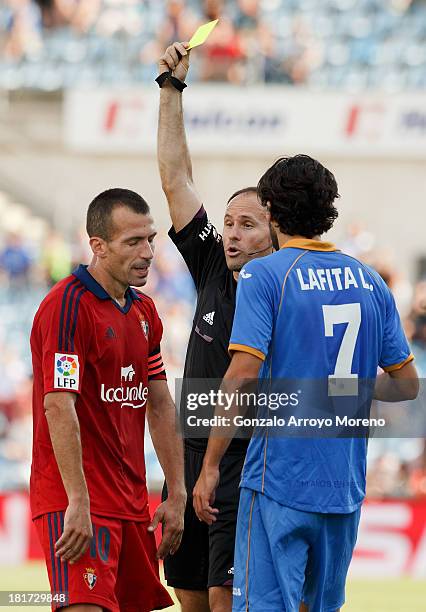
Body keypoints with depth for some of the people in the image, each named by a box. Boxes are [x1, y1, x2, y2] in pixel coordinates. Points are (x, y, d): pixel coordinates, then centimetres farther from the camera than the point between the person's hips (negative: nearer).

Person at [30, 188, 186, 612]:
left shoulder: (144, 311, 14)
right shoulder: (67, 306, -14)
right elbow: (59, 407, -20)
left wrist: (177, 495, 14)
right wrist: (78, 505, -25)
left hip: (131, 502, 9)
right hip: (75, 502, -9)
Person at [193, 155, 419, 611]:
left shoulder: (263, 276, -7)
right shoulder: (369, 282, 10)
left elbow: (242, 377, -16)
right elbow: (406, 384, 15)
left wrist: (209, 466, -12)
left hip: (280, 480, -6)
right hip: (345, 487, 6)